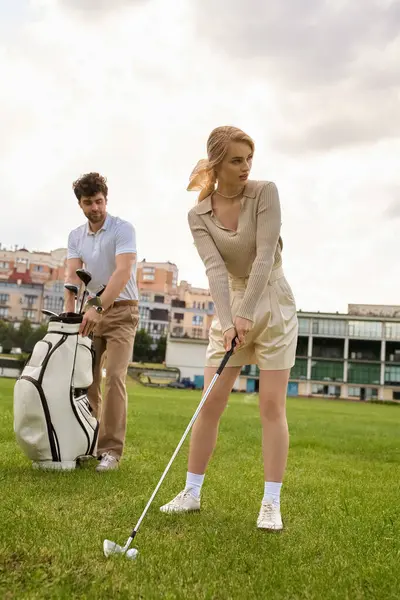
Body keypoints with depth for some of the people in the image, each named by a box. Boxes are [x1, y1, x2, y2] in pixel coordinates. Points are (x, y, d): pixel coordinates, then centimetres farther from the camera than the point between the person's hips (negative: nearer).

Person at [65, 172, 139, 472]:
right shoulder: (75, 236, 6)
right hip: (92, 311, 5)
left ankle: (111, 449, -10)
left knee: (114, 377, -13)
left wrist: (98, 307, -34)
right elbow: (73, 275, -5)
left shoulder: (123, 229, -11)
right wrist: (70, 313, -20)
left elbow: (123, 272, -25)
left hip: (121, 311, -5)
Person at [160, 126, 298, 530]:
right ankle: (191, 493, 14)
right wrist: (227, 321, -29)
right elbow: (214, 268, -16)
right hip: (230, 308, 2)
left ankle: (271, 504, 4)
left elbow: (265, 255, -19)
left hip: (272, 303, -2)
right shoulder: (198, 215, -4)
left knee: (272, 405, -4)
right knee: (210, 403, 1)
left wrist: (247, 312, -26)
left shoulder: (265, 193, -10)